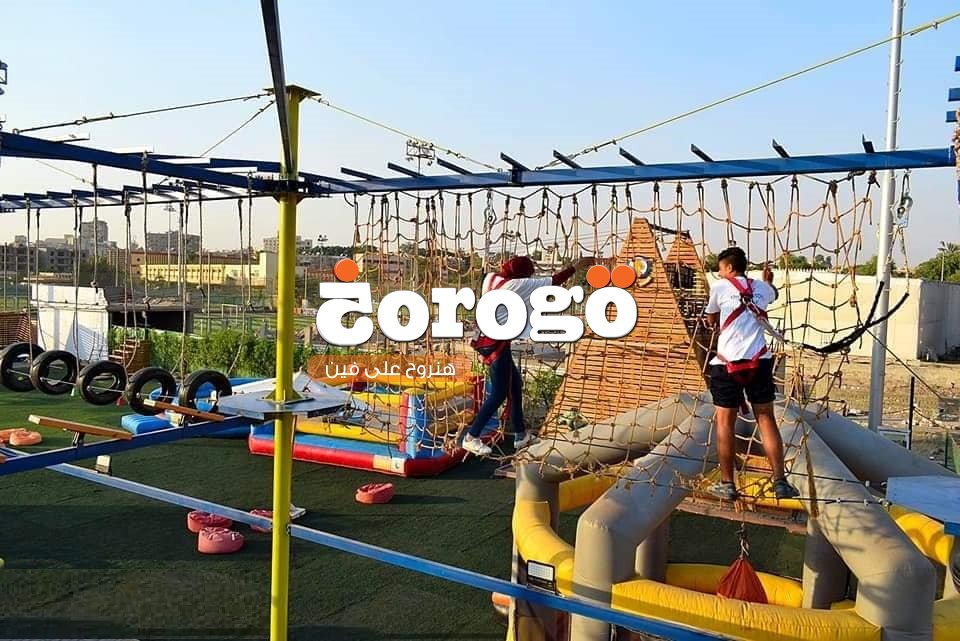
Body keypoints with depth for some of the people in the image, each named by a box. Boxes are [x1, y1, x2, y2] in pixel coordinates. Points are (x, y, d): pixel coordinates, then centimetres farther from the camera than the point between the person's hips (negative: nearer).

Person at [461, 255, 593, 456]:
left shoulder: (491, 278, 5)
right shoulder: (518, 285, -13)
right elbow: (554, 281, -8)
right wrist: (578, 266, 2)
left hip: (488, 339, 9)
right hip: (496, 342, -9)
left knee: (515, 383, 17)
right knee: (499, 393, -1)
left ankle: (520, 435, 25)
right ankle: (471, 438, 3)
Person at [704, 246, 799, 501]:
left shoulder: (719, 287, 2)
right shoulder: (762, 287, 14)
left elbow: (711, 321, 15)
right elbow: (773, 293, 39)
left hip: (728, 363, -3)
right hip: (759, 361, 4)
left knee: (725, 422, 5)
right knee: (766, 419, 11)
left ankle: (727, 483, 9)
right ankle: (780, 481, 10)